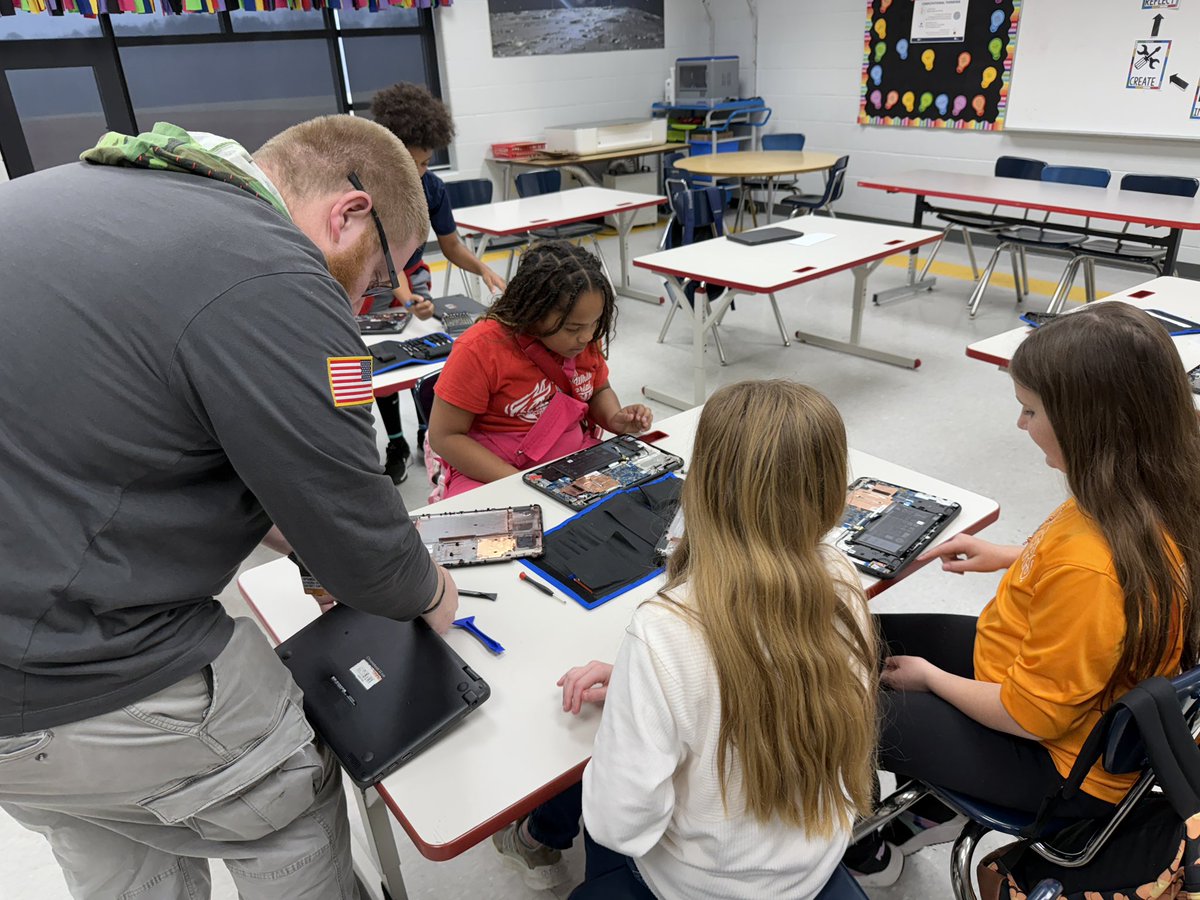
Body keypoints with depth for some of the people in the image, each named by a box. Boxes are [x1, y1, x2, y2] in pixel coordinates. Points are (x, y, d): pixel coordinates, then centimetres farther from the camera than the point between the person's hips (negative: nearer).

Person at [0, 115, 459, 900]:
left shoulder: (72, 190, 6)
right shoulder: (271, 284, -24)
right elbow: (364, 553, -17)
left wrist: (275, 526, 16)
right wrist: (428, 594, 6)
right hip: (67, 683, -9)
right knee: (298, 810, 16)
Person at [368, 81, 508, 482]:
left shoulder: (432, 187, -16)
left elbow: (451, 245, -8)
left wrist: (483, 269, -27)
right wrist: (408, 300, -52)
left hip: (412, 275, 2)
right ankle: (396, 443, 2)